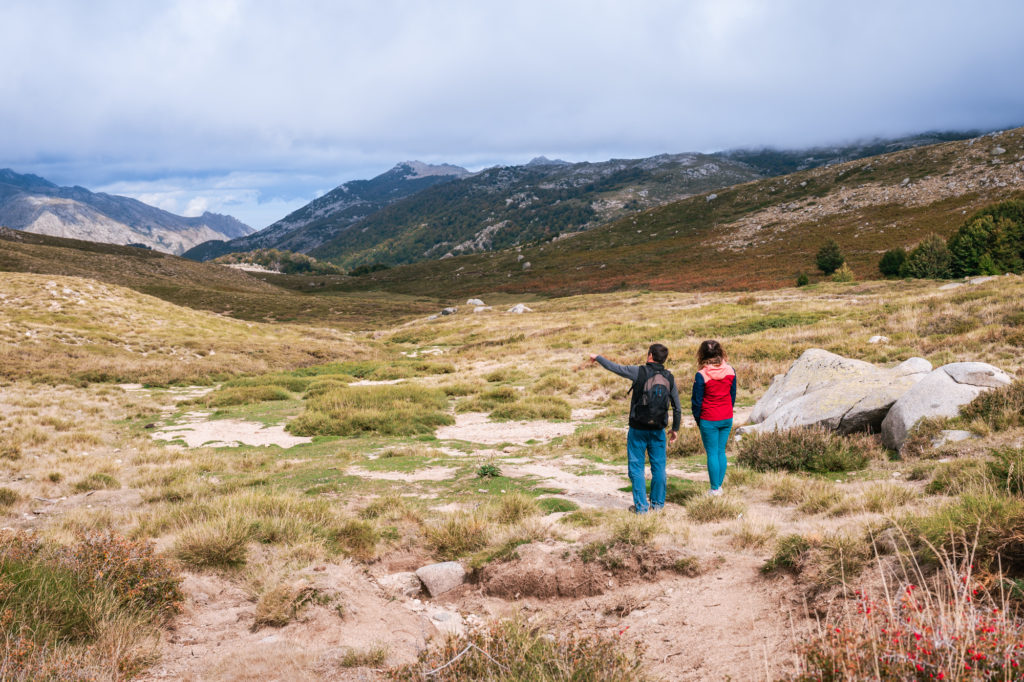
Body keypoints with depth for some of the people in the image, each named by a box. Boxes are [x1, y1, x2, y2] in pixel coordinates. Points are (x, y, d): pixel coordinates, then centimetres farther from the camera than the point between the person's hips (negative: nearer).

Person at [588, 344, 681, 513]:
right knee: (658, 466, 12)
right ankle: (657, 503, 19)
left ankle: (641, 505, 3)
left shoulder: (639, 372, -10)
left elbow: (614, 367, 1)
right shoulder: (669, 378, 2)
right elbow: (677, 407, 7)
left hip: (638, 428, -3)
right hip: (658, 430, 3)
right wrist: (675, 429, 19)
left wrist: (597, 358, 17)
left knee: (636, 467, 4)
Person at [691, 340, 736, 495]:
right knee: (721, 451, 14)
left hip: (709, 420, -4)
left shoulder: (701, 375, -16)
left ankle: (715, 489, 7)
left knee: (712, 453, 4)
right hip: (727, 418, 4)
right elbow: (733, 395, 7)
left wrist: (697, 418, 5)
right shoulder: (730, 371, -4)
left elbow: (697, 400, -9)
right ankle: (719, 486, 18)